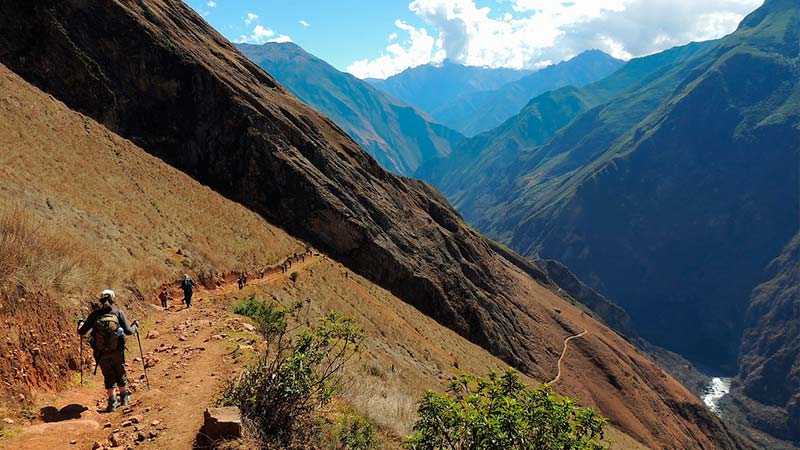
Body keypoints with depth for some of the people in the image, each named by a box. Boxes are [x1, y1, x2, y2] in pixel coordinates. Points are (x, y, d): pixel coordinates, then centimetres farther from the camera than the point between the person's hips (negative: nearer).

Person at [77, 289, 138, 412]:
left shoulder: (94, 314, 0)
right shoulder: (118, 313, -3)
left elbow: (81, 332, 5)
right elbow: (128, 331, -9)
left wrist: (80, 323, 26)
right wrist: (135, 326, 13)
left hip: (101, 353, 1)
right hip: (117, 351, -1)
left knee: (109, 376, 12)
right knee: (120, 374, 19)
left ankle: (112, 402, 9)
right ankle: (124, 397, 32)